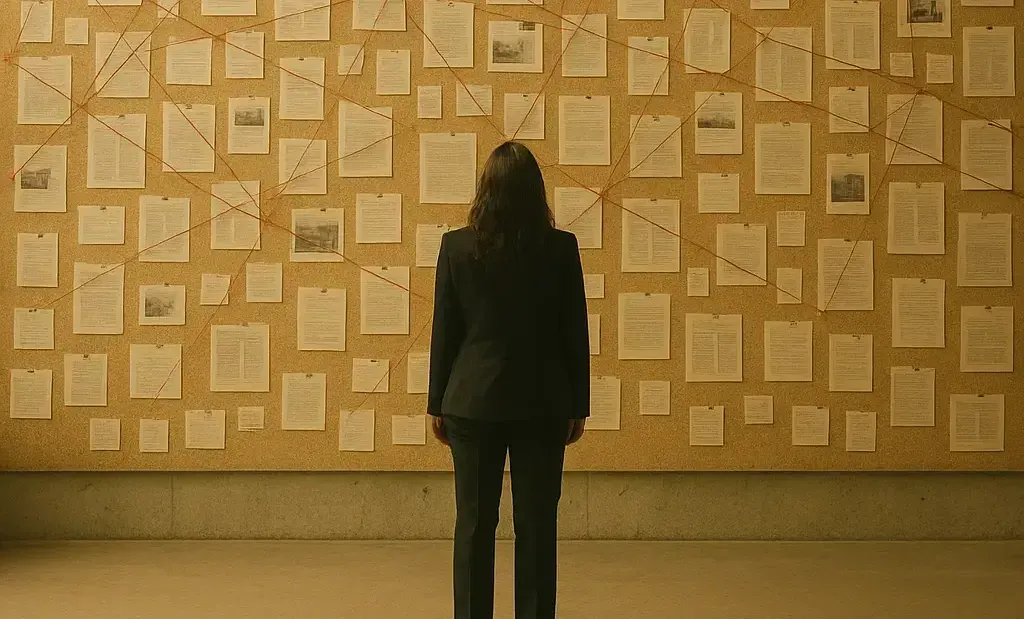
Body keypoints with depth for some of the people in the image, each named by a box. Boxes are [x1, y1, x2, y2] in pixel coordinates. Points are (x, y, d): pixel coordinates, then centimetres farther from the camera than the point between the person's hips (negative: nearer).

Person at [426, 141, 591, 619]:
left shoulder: (457, 245, -4)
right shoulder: (560, 248, -6)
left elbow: (444, 330, -1)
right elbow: (574, 333, -2)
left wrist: (438, 403, 8)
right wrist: (578, 405, 7)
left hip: (474, 401, 1)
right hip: (541, 404, 0)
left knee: (474, 524, 8)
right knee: (536, 525, 7)